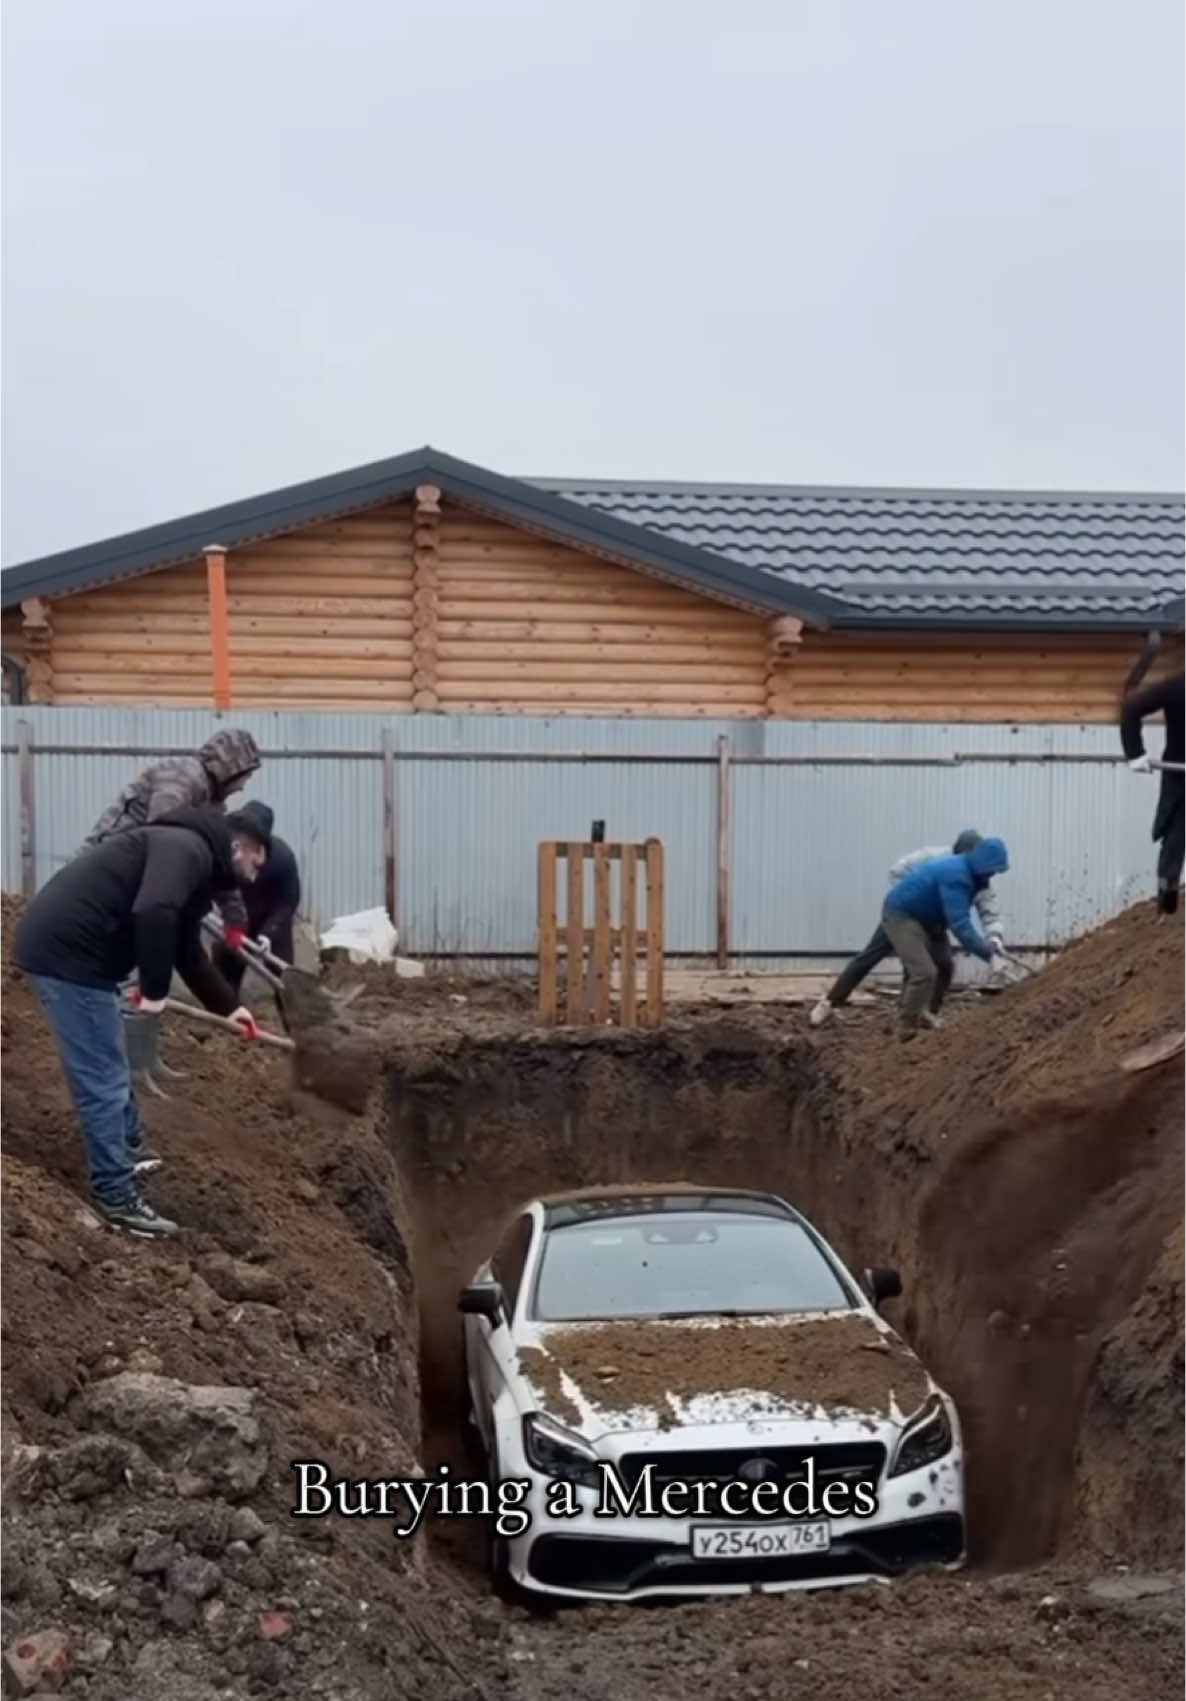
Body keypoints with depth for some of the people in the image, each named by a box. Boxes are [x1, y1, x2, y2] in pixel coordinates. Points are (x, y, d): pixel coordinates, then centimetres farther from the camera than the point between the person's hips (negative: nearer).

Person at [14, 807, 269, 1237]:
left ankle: (129, 1148, 46)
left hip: (65, 945, 11)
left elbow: (190, 955, 32)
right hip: (66, 951, -11)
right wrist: (155, 989, -19)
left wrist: (229, 1007, 36)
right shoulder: (188, 849, -11)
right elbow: (152, 913, -29)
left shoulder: (195, 866, 21)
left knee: (108, 1064, 28)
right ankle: (115, 1195, 4)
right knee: (101, 1079, -4)